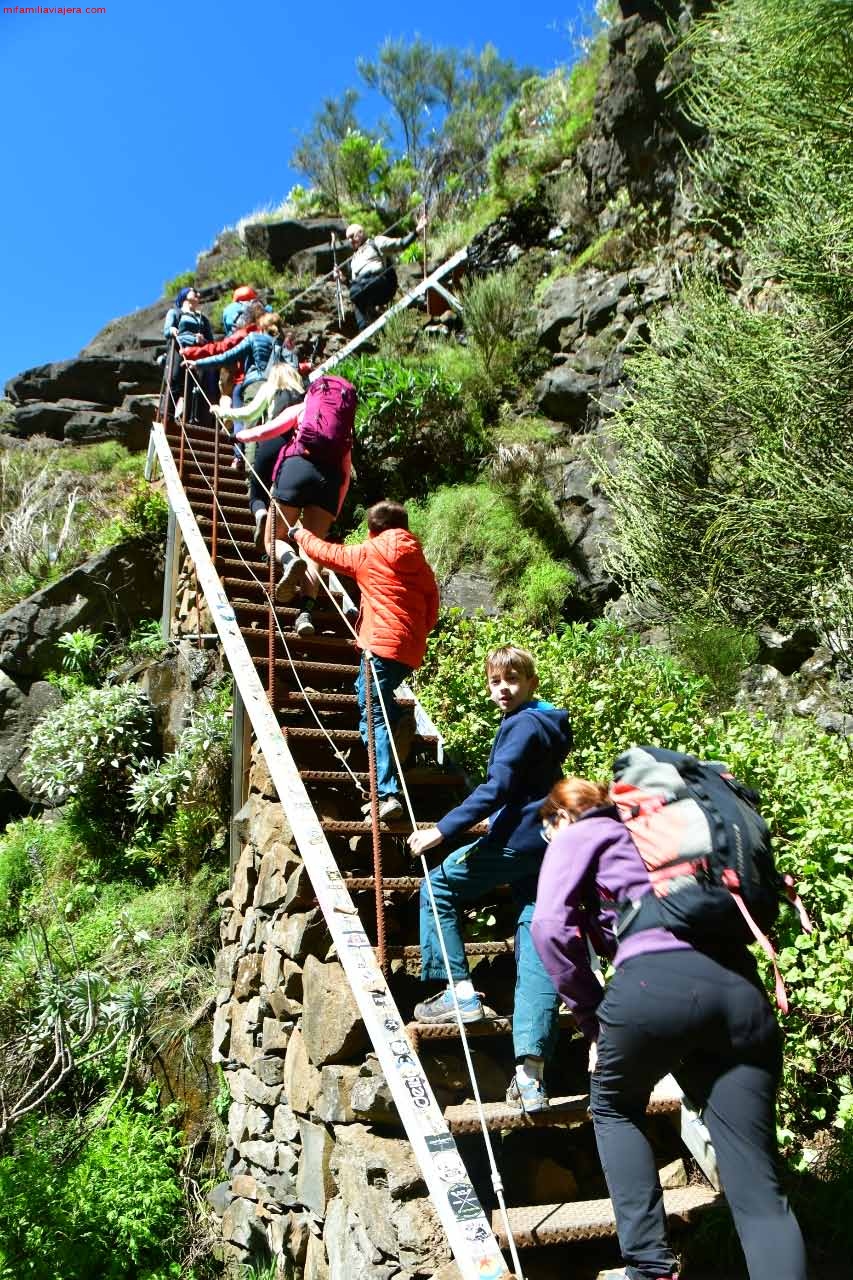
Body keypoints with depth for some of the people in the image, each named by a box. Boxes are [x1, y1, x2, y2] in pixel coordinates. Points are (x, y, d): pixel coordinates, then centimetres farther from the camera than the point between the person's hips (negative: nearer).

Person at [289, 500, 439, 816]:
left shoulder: (366, 553, 6)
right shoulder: (418, 560, 16)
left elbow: (326, 552, 19)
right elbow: (432, 605, 16)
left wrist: (300, 534, 37)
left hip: (382, 645, -6)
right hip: (412, 650, 6)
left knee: (373, 718, -9)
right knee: (377, 697, 31)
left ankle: (388, 796, -19)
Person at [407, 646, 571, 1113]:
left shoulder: (522, 725, -11)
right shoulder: (547, 724, 18)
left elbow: (494, 791, -20)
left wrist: (441, 832, -21)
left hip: (514, 840, -9)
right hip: (547, 846, 9)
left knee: (437, 888, 10)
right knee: (536, 954, 3)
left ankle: (460, 991, 7)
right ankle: (531, 1076, 1)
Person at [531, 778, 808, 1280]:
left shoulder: (577, 836, 17)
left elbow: (552, 927, -1)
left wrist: (594, 1021, 7)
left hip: (659, 981, -5)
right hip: (743, 990, 5)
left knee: (614, 1106, 25)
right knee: (760, 1193, 7)